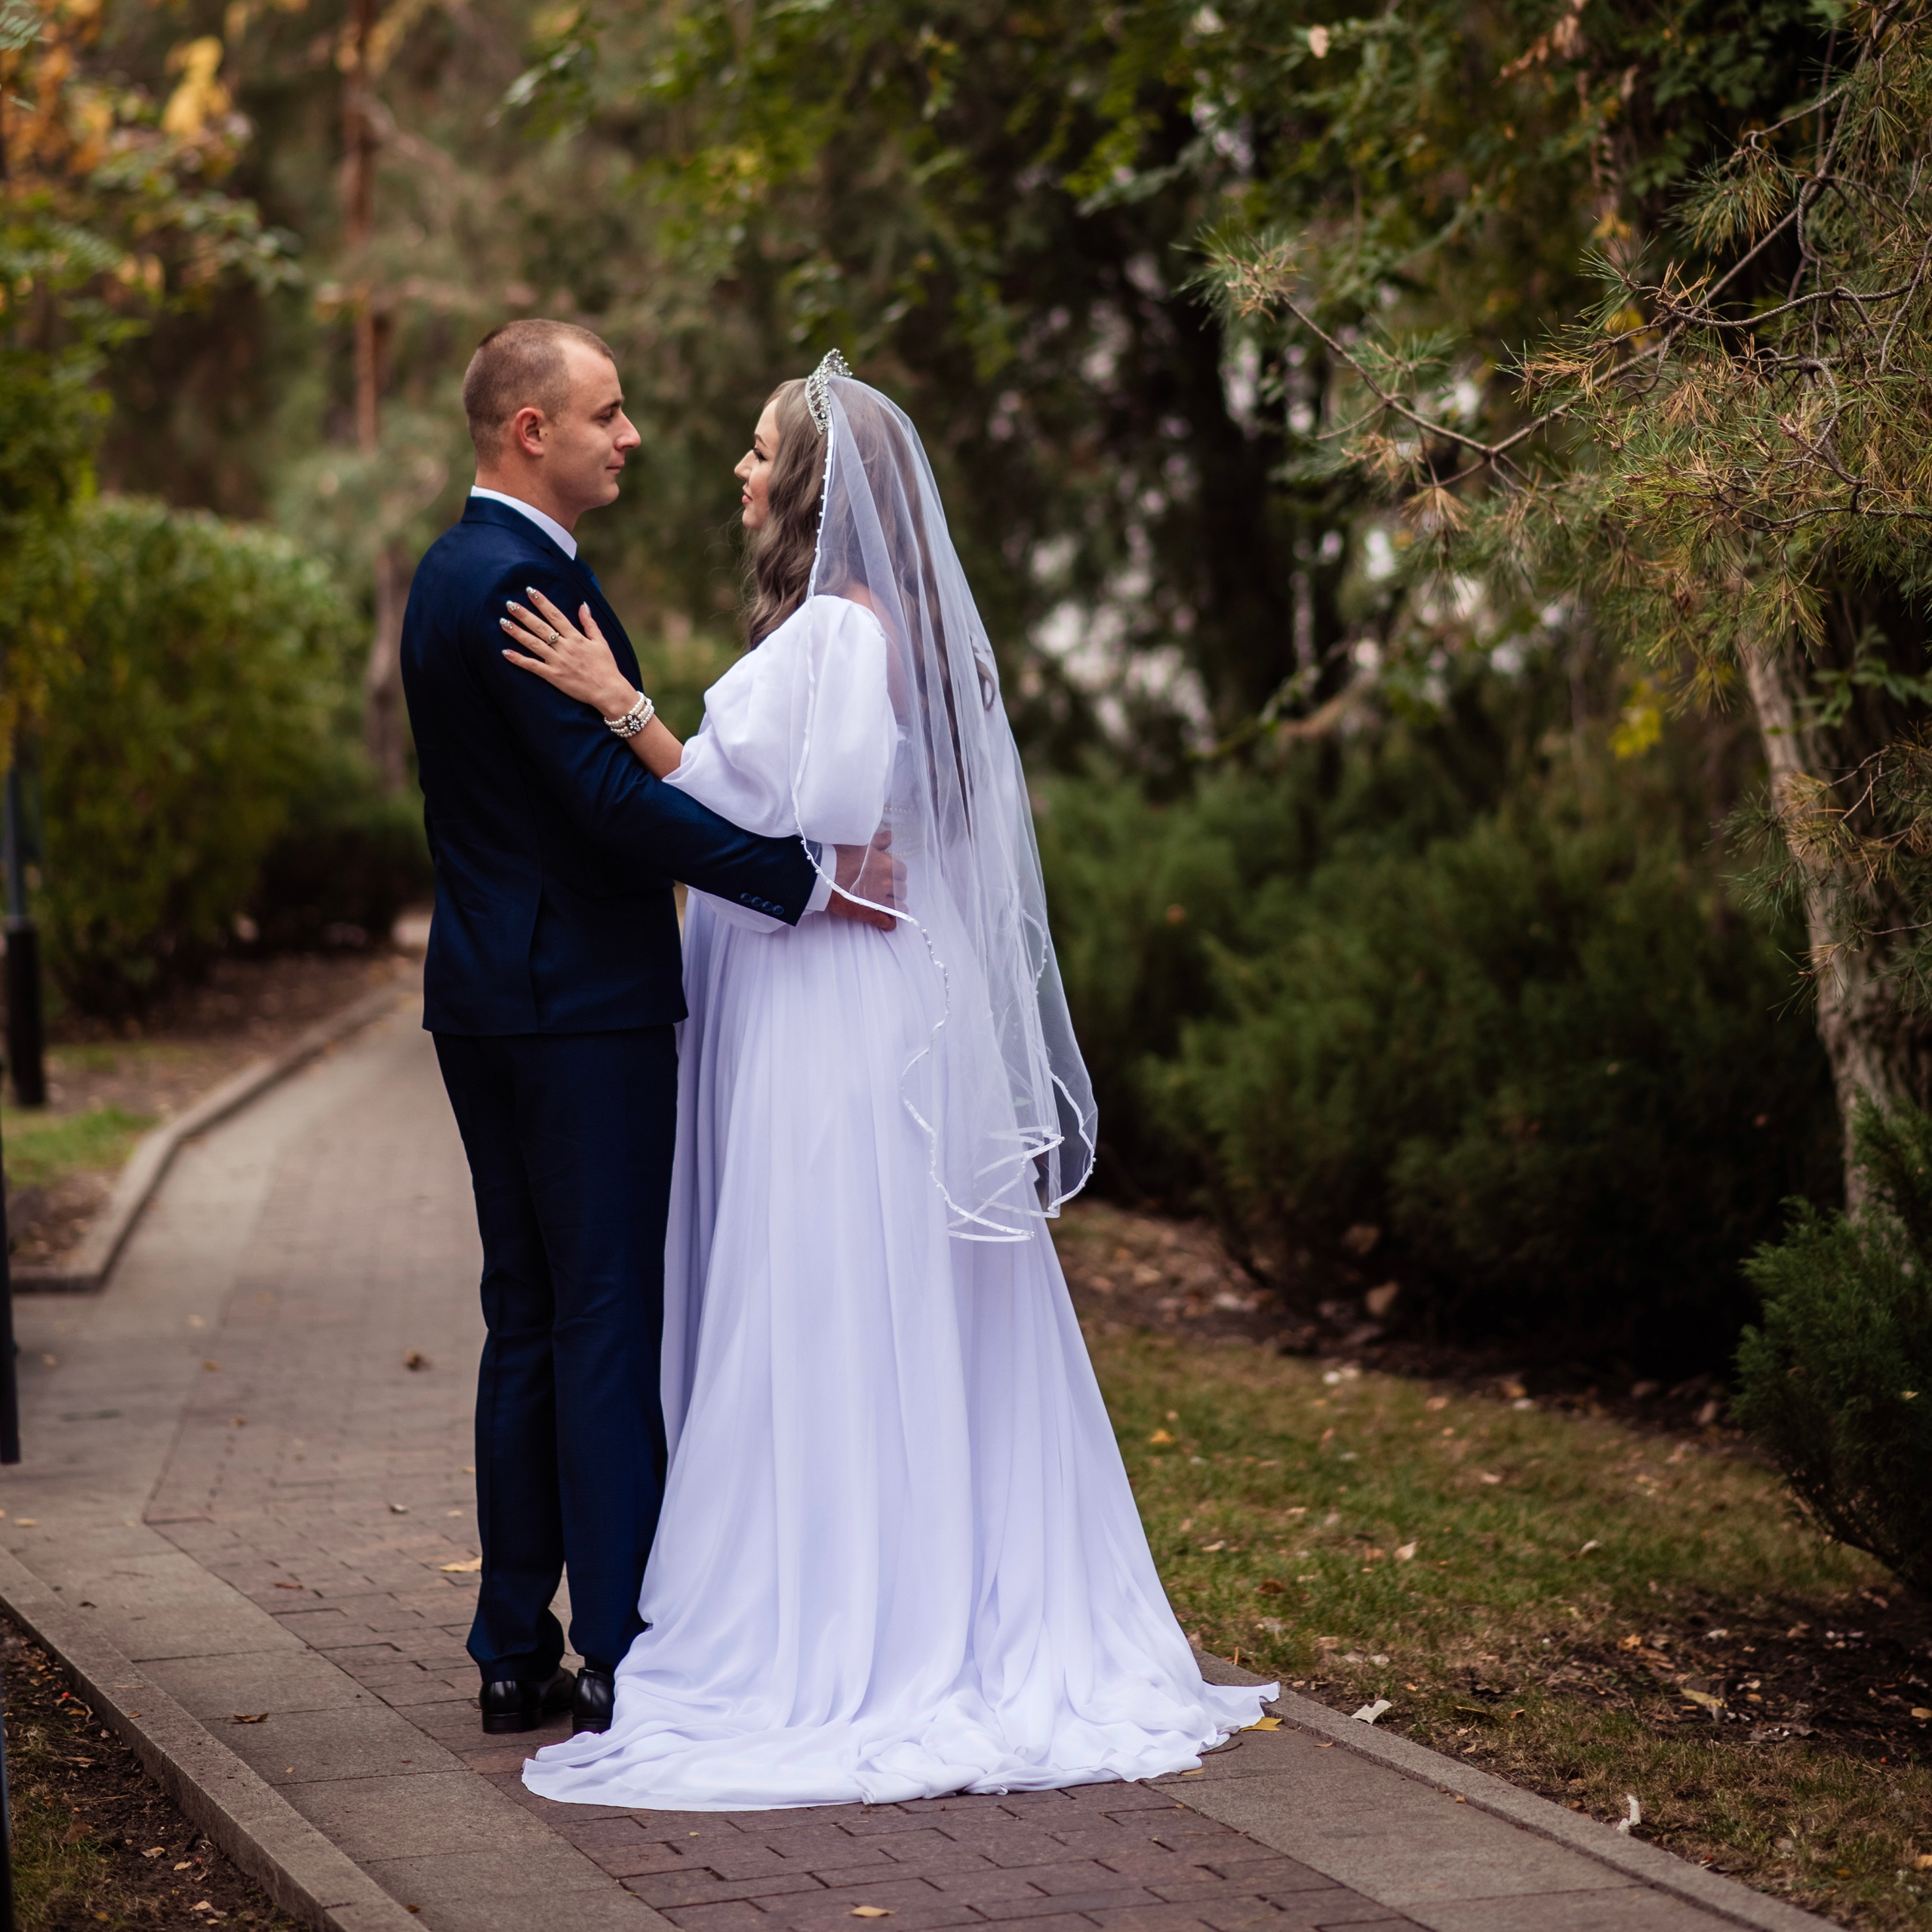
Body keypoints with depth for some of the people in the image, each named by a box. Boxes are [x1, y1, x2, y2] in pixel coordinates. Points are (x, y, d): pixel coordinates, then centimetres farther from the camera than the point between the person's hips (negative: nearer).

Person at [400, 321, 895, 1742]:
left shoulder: (455, 569, 16)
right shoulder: (524, 577, -16)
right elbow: (608, 789, -24)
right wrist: (802, 881, -23)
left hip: (487, 993, 10)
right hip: (581, 1000, -10)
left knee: (530, 1319, 12)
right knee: (612, 1318, -5)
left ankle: (518, 1651, 17)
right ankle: (625, 1656, -2)